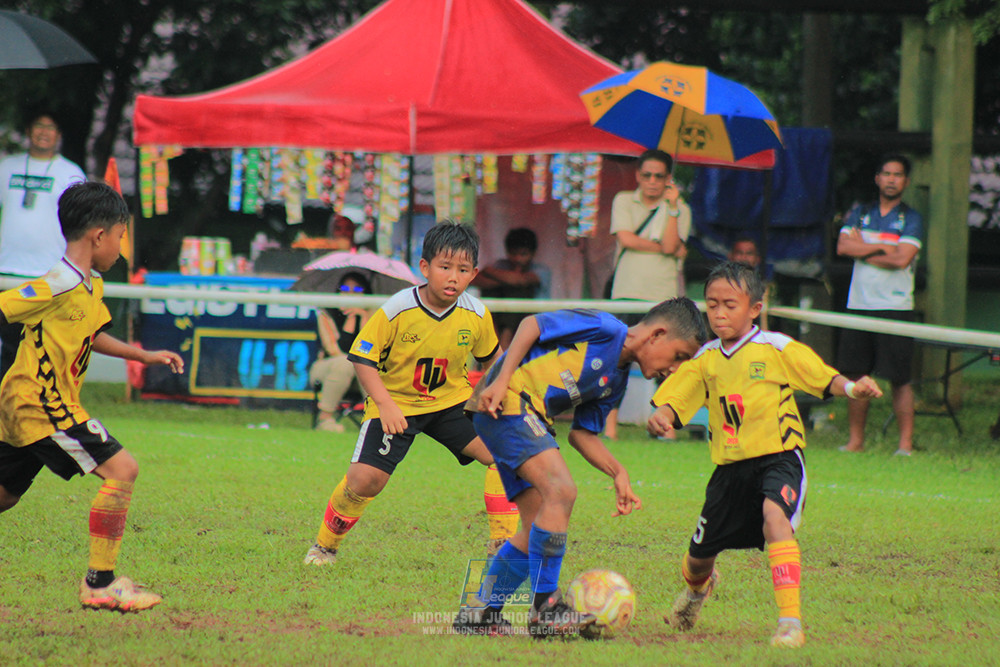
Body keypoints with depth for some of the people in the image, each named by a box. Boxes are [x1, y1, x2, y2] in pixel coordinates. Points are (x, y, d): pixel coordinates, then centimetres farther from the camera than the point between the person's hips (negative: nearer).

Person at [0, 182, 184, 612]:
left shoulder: (91, 286, 12)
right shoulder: (59, 287, -19)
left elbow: (91, 335, 28)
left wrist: (144, 356, 26)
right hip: (41, 404, -10)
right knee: (122, 469, -12)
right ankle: (100, 583, -9)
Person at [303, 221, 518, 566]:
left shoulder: (476, 315, -10)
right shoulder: (396, 311, -22)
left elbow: (491, 357, 11)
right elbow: (362, 357, -15)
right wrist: (385, 404, -25)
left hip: (451, 402, 3)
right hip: (396, 404, -3)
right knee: (364, 479, -17)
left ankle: (504, 544, -2)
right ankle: (325, 545, 11)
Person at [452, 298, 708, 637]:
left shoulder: (616, 379, 17)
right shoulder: (605, 329, -10)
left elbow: (582, 433, 18)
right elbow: (532, 325, -12)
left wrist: (618, 473, 5)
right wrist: (501, 380, -19)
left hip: (531, 420, 10)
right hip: (505, 401, -10)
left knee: (537, 526, 7)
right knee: (561, 491, -21)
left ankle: (481, 613, 16)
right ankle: (545, 607, -18)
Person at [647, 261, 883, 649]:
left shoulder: (777, 349, -4)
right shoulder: (704, 360, 6)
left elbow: (822, 378, -3)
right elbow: (675, 400, 5)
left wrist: (852, 388, -23)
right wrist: (660, 417, -18)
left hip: (777, 459, -4)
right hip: (730, 468, 4)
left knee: (774, 516, -35)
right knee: (699, 556, 12)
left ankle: (790, 622, -37)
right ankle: (697, 586, 54)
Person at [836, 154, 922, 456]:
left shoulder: (911, 219, 3)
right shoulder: (860, 214, 14)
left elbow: (902, 259, -11)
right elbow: (842, 247, -2)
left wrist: (863, 249, -3)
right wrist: (882, 248, -8)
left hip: (895, 308, -4)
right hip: (858, 305, 4)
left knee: (900, 379, -6)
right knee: (855, 375, 4)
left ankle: (905, 443, -3)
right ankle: (855, 440, 12)